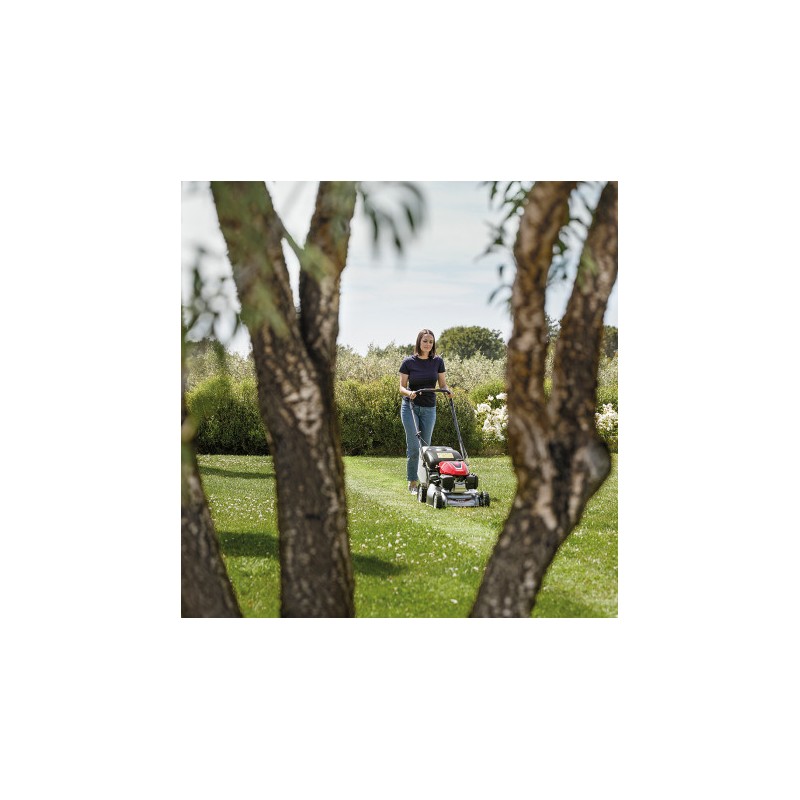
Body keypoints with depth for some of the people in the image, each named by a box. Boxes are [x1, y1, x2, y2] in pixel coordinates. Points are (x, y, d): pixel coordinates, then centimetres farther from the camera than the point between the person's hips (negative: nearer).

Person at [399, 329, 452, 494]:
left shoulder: (438, 361, 0)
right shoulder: (408, 362, -6)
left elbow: (442, 384, 7)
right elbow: (402, 387, -3)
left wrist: (447, 390, -15)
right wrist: (409, 393, -24)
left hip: (429, 409, 3)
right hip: (410, 406, -3)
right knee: (414, 446, -9)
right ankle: (412, 482, 0)